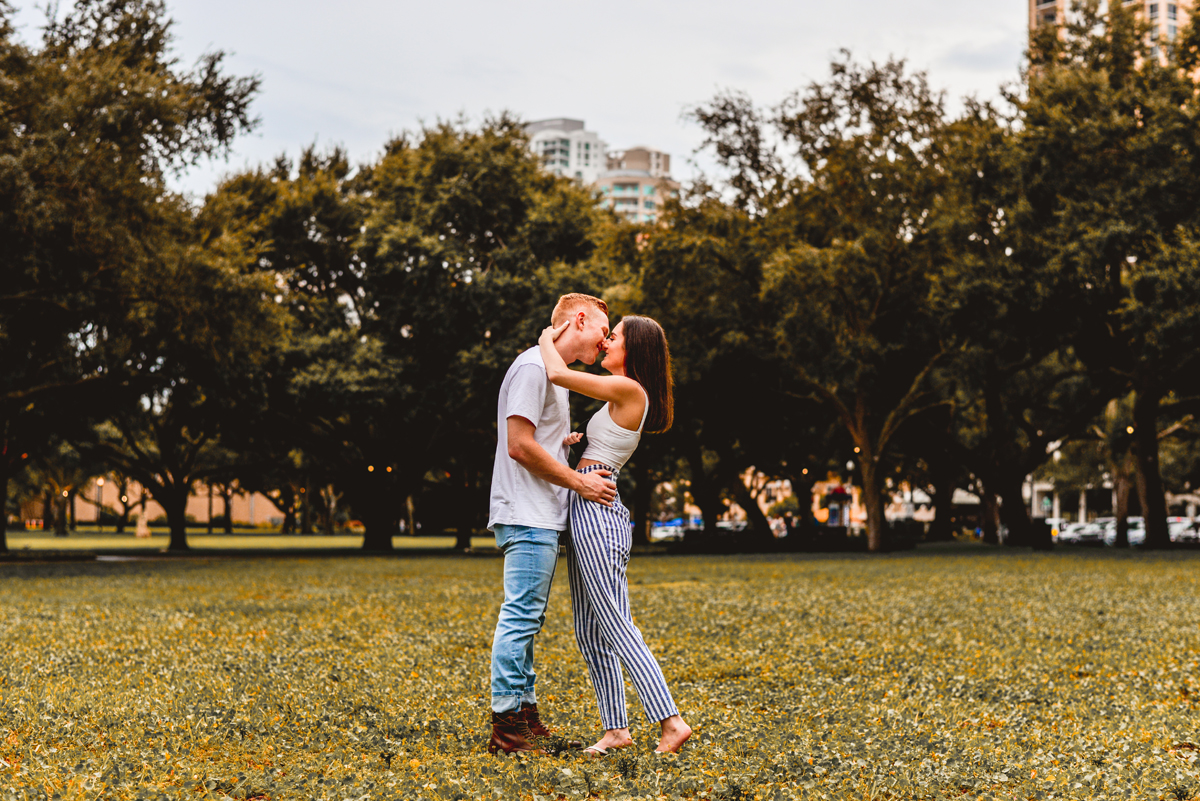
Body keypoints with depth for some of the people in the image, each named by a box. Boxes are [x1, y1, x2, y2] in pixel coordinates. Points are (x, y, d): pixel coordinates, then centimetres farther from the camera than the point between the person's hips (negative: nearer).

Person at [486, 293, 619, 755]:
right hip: (528, 516, -11)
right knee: (520, 617, -10)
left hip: (544, 519, 11)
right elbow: (520, 445, -19)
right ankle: (506, 727, -9)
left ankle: (525, 718, 18)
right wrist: (578, 481, -15)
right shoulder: (534, 366, -12)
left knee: (527, 620, 12)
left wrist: (569, 443, 6)